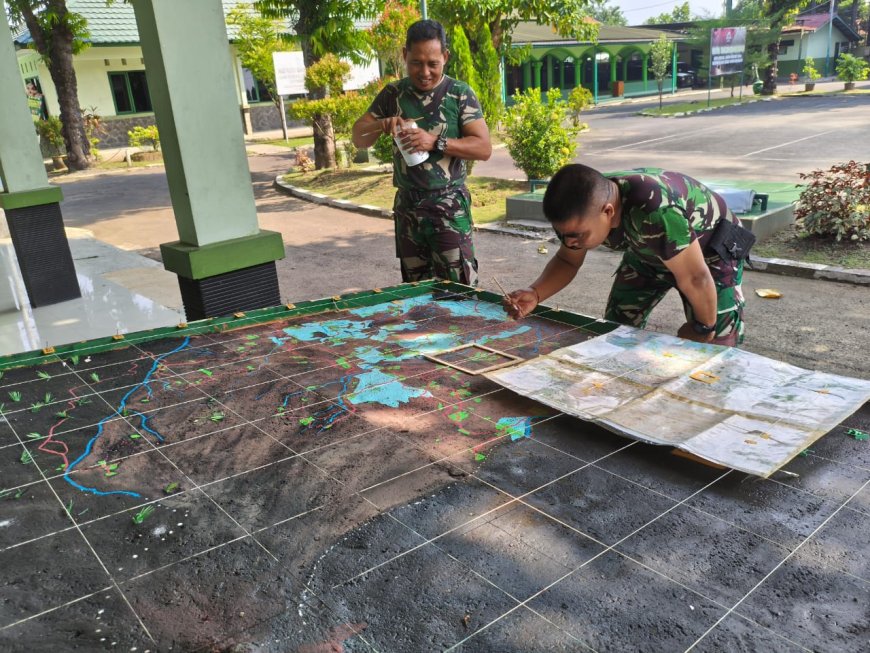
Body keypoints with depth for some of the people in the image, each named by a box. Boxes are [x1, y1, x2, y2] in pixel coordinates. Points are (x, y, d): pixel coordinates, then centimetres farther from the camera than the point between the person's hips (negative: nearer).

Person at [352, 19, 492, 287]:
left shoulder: (460, 94, -3)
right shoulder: (393, 94, 7)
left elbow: (484, 148, -9)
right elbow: (358, 138, 9)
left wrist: (436, 142, -22)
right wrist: (382, 125, -13)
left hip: (449, 206, -4)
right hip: (406, 206, 4)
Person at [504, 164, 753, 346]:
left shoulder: (655, 212, -45)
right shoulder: (582, 209, -23)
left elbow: (695, 278, -31)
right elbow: (567, 261, -4)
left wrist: (703, 327, -13)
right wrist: (535, 293, -23)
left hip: (709, 251, -5)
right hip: (648, 252, 6)